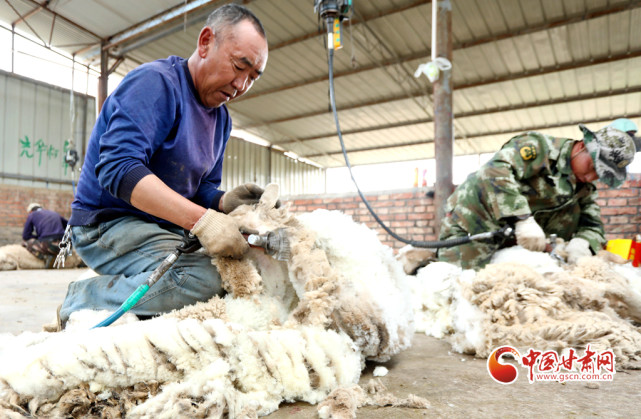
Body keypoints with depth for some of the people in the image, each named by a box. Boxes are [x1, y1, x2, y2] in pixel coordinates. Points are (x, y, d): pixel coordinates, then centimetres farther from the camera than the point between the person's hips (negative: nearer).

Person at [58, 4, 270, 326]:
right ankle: (81, 300, -8)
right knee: (201, 282, -31)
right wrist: (200, 219, -36)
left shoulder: (221, 117, 11)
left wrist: (224, 202, -11)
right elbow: (118, 167, -28)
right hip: (108, 222, -8)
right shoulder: (156, 82, -15)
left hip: (165, 227, 9)